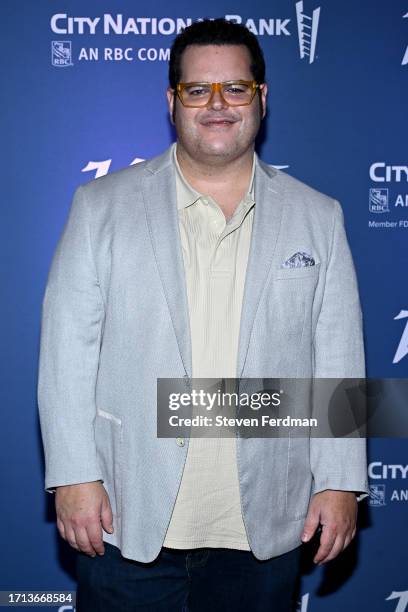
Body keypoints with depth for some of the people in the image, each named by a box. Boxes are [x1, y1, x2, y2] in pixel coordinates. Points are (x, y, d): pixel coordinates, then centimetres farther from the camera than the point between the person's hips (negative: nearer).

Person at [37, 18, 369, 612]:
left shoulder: (318, 218, 5)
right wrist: (74, 474, -7)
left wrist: (340, 481, 0)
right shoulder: (102, 205, 1)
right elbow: (68, 346, -2)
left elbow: (338, 359, 4)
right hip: (129, 520, -1)